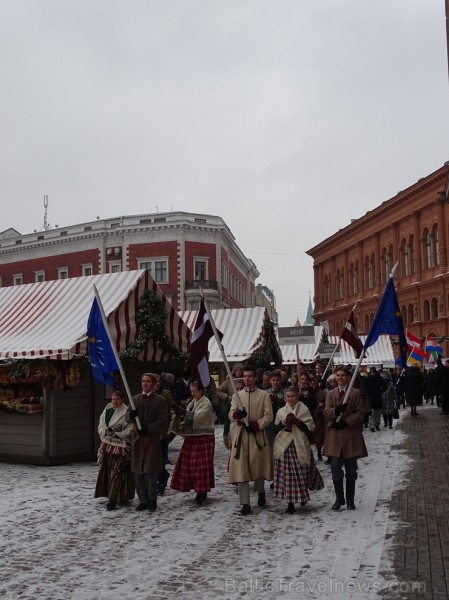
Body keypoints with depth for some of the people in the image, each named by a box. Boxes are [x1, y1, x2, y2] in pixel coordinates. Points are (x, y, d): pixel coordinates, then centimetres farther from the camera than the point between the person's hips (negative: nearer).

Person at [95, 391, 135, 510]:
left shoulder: (126, 412, -9)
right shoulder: (106, 411, 11)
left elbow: (130, 429, -12)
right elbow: (101, 427, 11)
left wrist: (118, 433, -18)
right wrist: (107, 431, -9)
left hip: (121, 446, -7)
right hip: (107, 444, 7)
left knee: (117, 473, -9)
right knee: (107, 472, 10)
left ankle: (112, 500, -9)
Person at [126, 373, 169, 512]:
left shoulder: (160, 400, 0)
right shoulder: (135, 399, 13)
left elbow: (163, 422, -5)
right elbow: (127, 418, 8)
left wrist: (148, 429, -15)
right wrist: (131, 415, -15)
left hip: (152, 440, -4)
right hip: (137, 440, 4)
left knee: (150, 473, -5)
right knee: (139, 473, 6)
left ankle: (152, 500, 9)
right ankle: (143, 500, 15)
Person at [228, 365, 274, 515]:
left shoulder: (264, 395, 2)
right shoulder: (236, 396, 10)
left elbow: (269, 416, -4)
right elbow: (231, 415, 1)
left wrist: (256, 425, -16)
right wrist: (237, 414, -22)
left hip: (257, 435, -1)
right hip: (241, 435, 1)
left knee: (258, 467, 9)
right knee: (241, 469, -4)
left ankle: (260, 492, 38)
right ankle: (245, 504, -1)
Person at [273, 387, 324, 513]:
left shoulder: (303, 409, 5)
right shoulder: (281, 411, 12)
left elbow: (310, 427, -1)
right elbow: (275, 429, 12)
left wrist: (298, 422, -13)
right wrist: (283, 423, -6)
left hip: (300, 446, -1)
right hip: (284, 446, 2)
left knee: (301, 473, -1)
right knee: (287, 474, -2)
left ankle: (302, 497, 25)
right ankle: (290, 503, 5)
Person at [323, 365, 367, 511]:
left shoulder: (356, 393, 3)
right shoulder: (331, 394, 11)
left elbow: (360, 413, -3)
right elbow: (326, 412, -1)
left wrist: (345, 422, -14)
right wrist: (336, 410, -23)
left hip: (351, 435, -2)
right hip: (335, 435, 2)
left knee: (351, 470, 6)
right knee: (335, 468, -3)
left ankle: (350, 500, 16)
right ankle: (339, 498, 11)